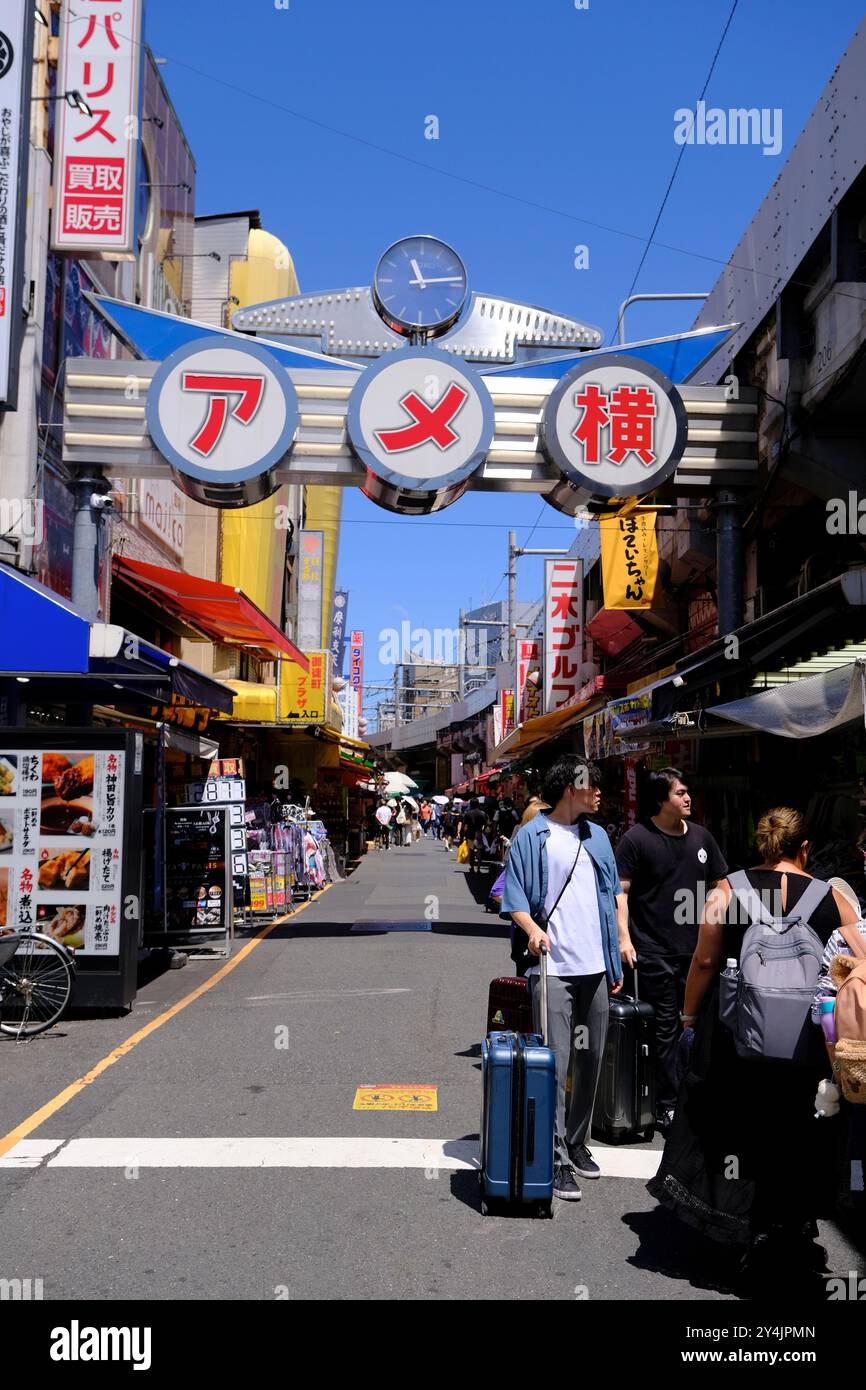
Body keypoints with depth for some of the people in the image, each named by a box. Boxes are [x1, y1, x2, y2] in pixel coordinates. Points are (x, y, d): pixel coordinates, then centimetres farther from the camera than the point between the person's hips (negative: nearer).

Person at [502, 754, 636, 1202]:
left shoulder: (597, 836, 14)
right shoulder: (531, 836, -4)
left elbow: (615, 891, 21)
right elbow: (513, 898, -6)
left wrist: (623, 937, 11)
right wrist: (532, 928, -23)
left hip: (596, 965, 6)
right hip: (553, 967, -6)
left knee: (590, 1059, 13)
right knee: (554, 1063, -7)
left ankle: (576, 1143, 29)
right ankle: (555, 1161, -2)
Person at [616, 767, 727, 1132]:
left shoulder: (700, 836, 9)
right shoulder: (637, 838, -7)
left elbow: (719, 885, 17)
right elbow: (620, 891, -9)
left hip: (697, 948, 5)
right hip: (655, 951, -5)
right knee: (666, 1028, 2)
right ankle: (667, 1105, 12)